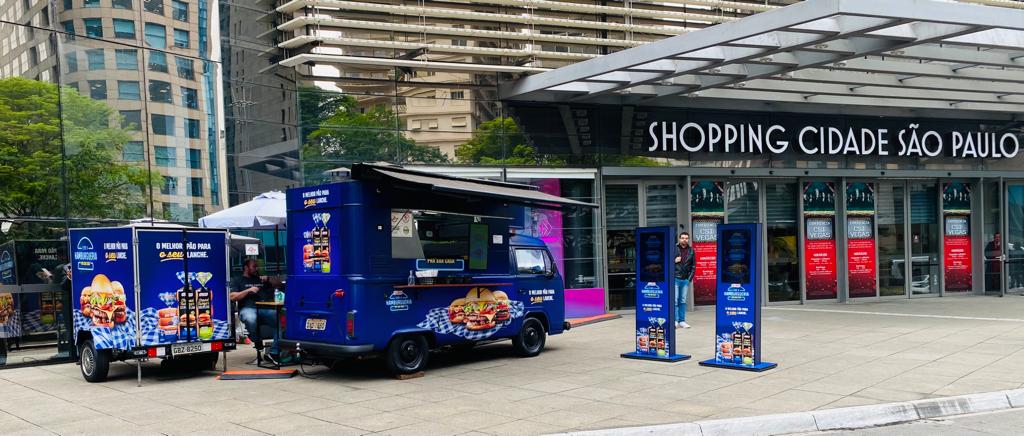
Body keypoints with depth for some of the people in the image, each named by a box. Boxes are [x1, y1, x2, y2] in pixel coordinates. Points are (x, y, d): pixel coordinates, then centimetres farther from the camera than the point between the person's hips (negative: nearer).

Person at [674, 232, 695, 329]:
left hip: (685, 280, 4)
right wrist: (674, 261, -13)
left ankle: (682, 321, 12)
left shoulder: (691, 251, 9)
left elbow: (693, 266, 12)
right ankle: (675, 320, -4)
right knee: (675, 300, -7)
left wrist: (690, 279, 5)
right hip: (675, 278, -3)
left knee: (683, 301, 8)